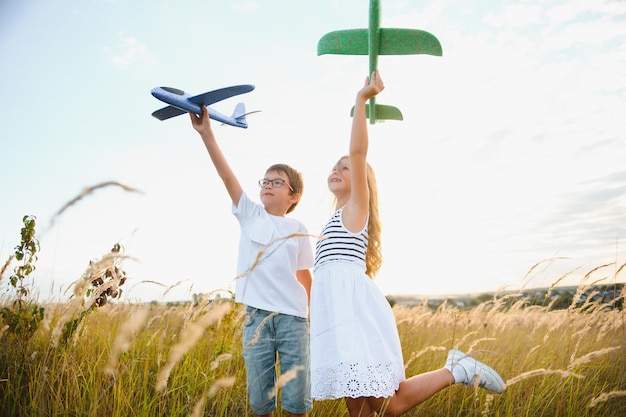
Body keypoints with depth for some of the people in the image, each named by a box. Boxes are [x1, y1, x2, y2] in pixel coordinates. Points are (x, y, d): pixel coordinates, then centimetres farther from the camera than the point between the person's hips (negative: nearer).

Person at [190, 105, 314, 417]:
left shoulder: (297, 229, 7)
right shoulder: (250, 215, 7)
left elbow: (305, 277, 11)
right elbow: (227, 176, -5)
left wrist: (314, 317, 11)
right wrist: (206, 133, -14)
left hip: (293, 317, 0)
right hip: (257, 316, 1)